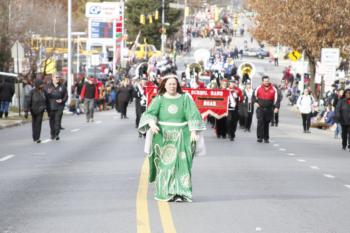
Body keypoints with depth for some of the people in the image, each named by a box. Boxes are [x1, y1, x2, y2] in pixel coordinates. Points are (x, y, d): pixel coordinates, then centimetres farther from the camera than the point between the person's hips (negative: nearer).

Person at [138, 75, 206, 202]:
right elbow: (150, 113, -6)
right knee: (165, 163, -1)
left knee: (180, 163, -6)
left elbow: (192, 114, -1)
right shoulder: (159, 99, 4)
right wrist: (152, 123, -27)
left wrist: (193, 131, -12)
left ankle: (180, 193, -9)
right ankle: (166, 192, 6)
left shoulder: (185, 98, 4)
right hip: (163, 136, 0)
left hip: (181, 136, 0)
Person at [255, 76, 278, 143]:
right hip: (260, 109, -1)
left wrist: (276, 107, -7)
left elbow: (276, 98, 2)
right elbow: (255, 95, 15)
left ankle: (266, 138, 16)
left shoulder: (273, 89, -1)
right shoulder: (259, 88, 0)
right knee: (260, 122, -13)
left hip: (269, 109, 1)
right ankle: (260, 137, -12)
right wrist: (256, 102, 6)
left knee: (266, 124, 8)